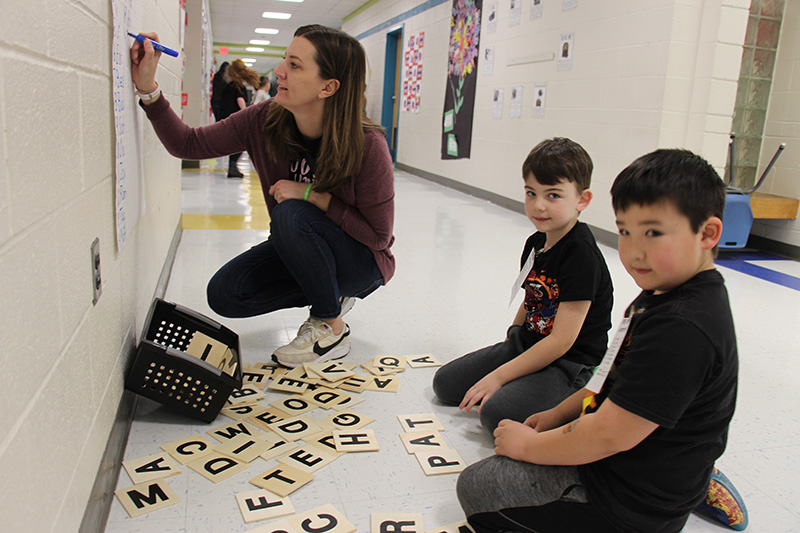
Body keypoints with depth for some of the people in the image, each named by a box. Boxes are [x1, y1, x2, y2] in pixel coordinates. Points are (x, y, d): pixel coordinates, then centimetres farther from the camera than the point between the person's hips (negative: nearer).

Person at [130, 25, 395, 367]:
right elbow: (187, 144, -4)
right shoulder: (264, 122, -13)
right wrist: (148, 87, -17)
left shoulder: (367, 145, -27)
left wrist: (311, 195, -27)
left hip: (363, 262, -5)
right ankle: (331, 295, 6)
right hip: (298, 253, 5)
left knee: (290, 214, -32)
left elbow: (378, 236, -21)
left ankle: (332, 329, -13)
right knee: (224, 294, -12)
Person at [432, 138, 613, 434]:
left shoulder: (582, 256, -23)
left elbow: (561, 340, -25)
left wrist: (498, 376, -22)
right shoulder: (535, 243, 4)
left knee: (497, 413, -29)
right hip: (526, 345, 8)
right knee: (445, 383, 3)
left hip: (569, 364, -8)